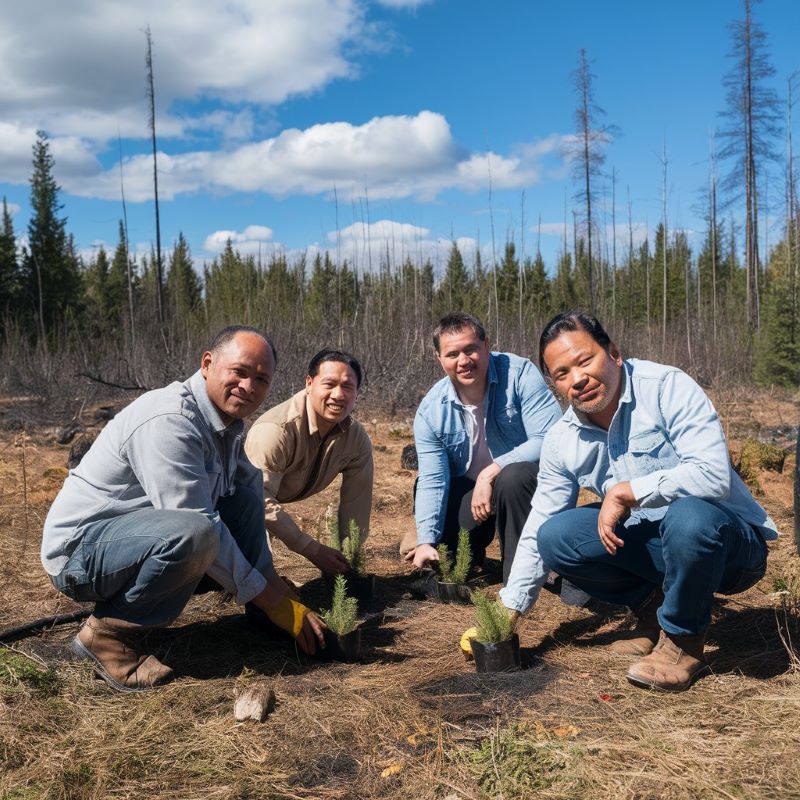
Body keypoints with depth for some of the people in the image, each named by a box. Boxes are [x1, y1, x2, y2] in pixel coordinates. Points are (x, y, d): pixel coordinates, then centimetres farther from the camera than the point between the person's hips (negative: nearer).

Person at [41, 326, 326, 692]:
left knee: (246, 498, 3)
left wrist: (272, 582, 5)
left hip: (138, 531, 9)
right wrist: (270, 600, -21)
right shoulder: (168, 422, -26)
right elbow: (200, 526, -28)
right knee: (191, 533, -36)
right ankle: (108, 632, -15)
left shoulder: (228, 422, 3)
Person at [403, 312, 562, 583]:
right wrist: (426, 541, -22)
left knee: (511, 478, -36)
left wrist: (491, 472, -32)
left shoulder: (519, 374, -22)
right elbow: (432, 481, -11)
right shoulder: (431, 411, -11)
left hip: (521, 479, -3)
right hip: (467, 489, 4)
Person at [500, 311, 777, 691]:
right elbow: (536, 534, 3)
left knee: (688, 516, -38)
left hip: (730, 540, -5)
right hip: (652, 544, 5)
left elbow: (713, 475, -30)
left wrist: (625, 491, -26)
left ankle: (683, 641, -10)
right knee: (554, 535, -13)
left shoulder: (666, 387, -19)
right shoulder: (561, 439, -3)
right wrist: (508, 612, 0)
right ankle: (652, 608, 8)